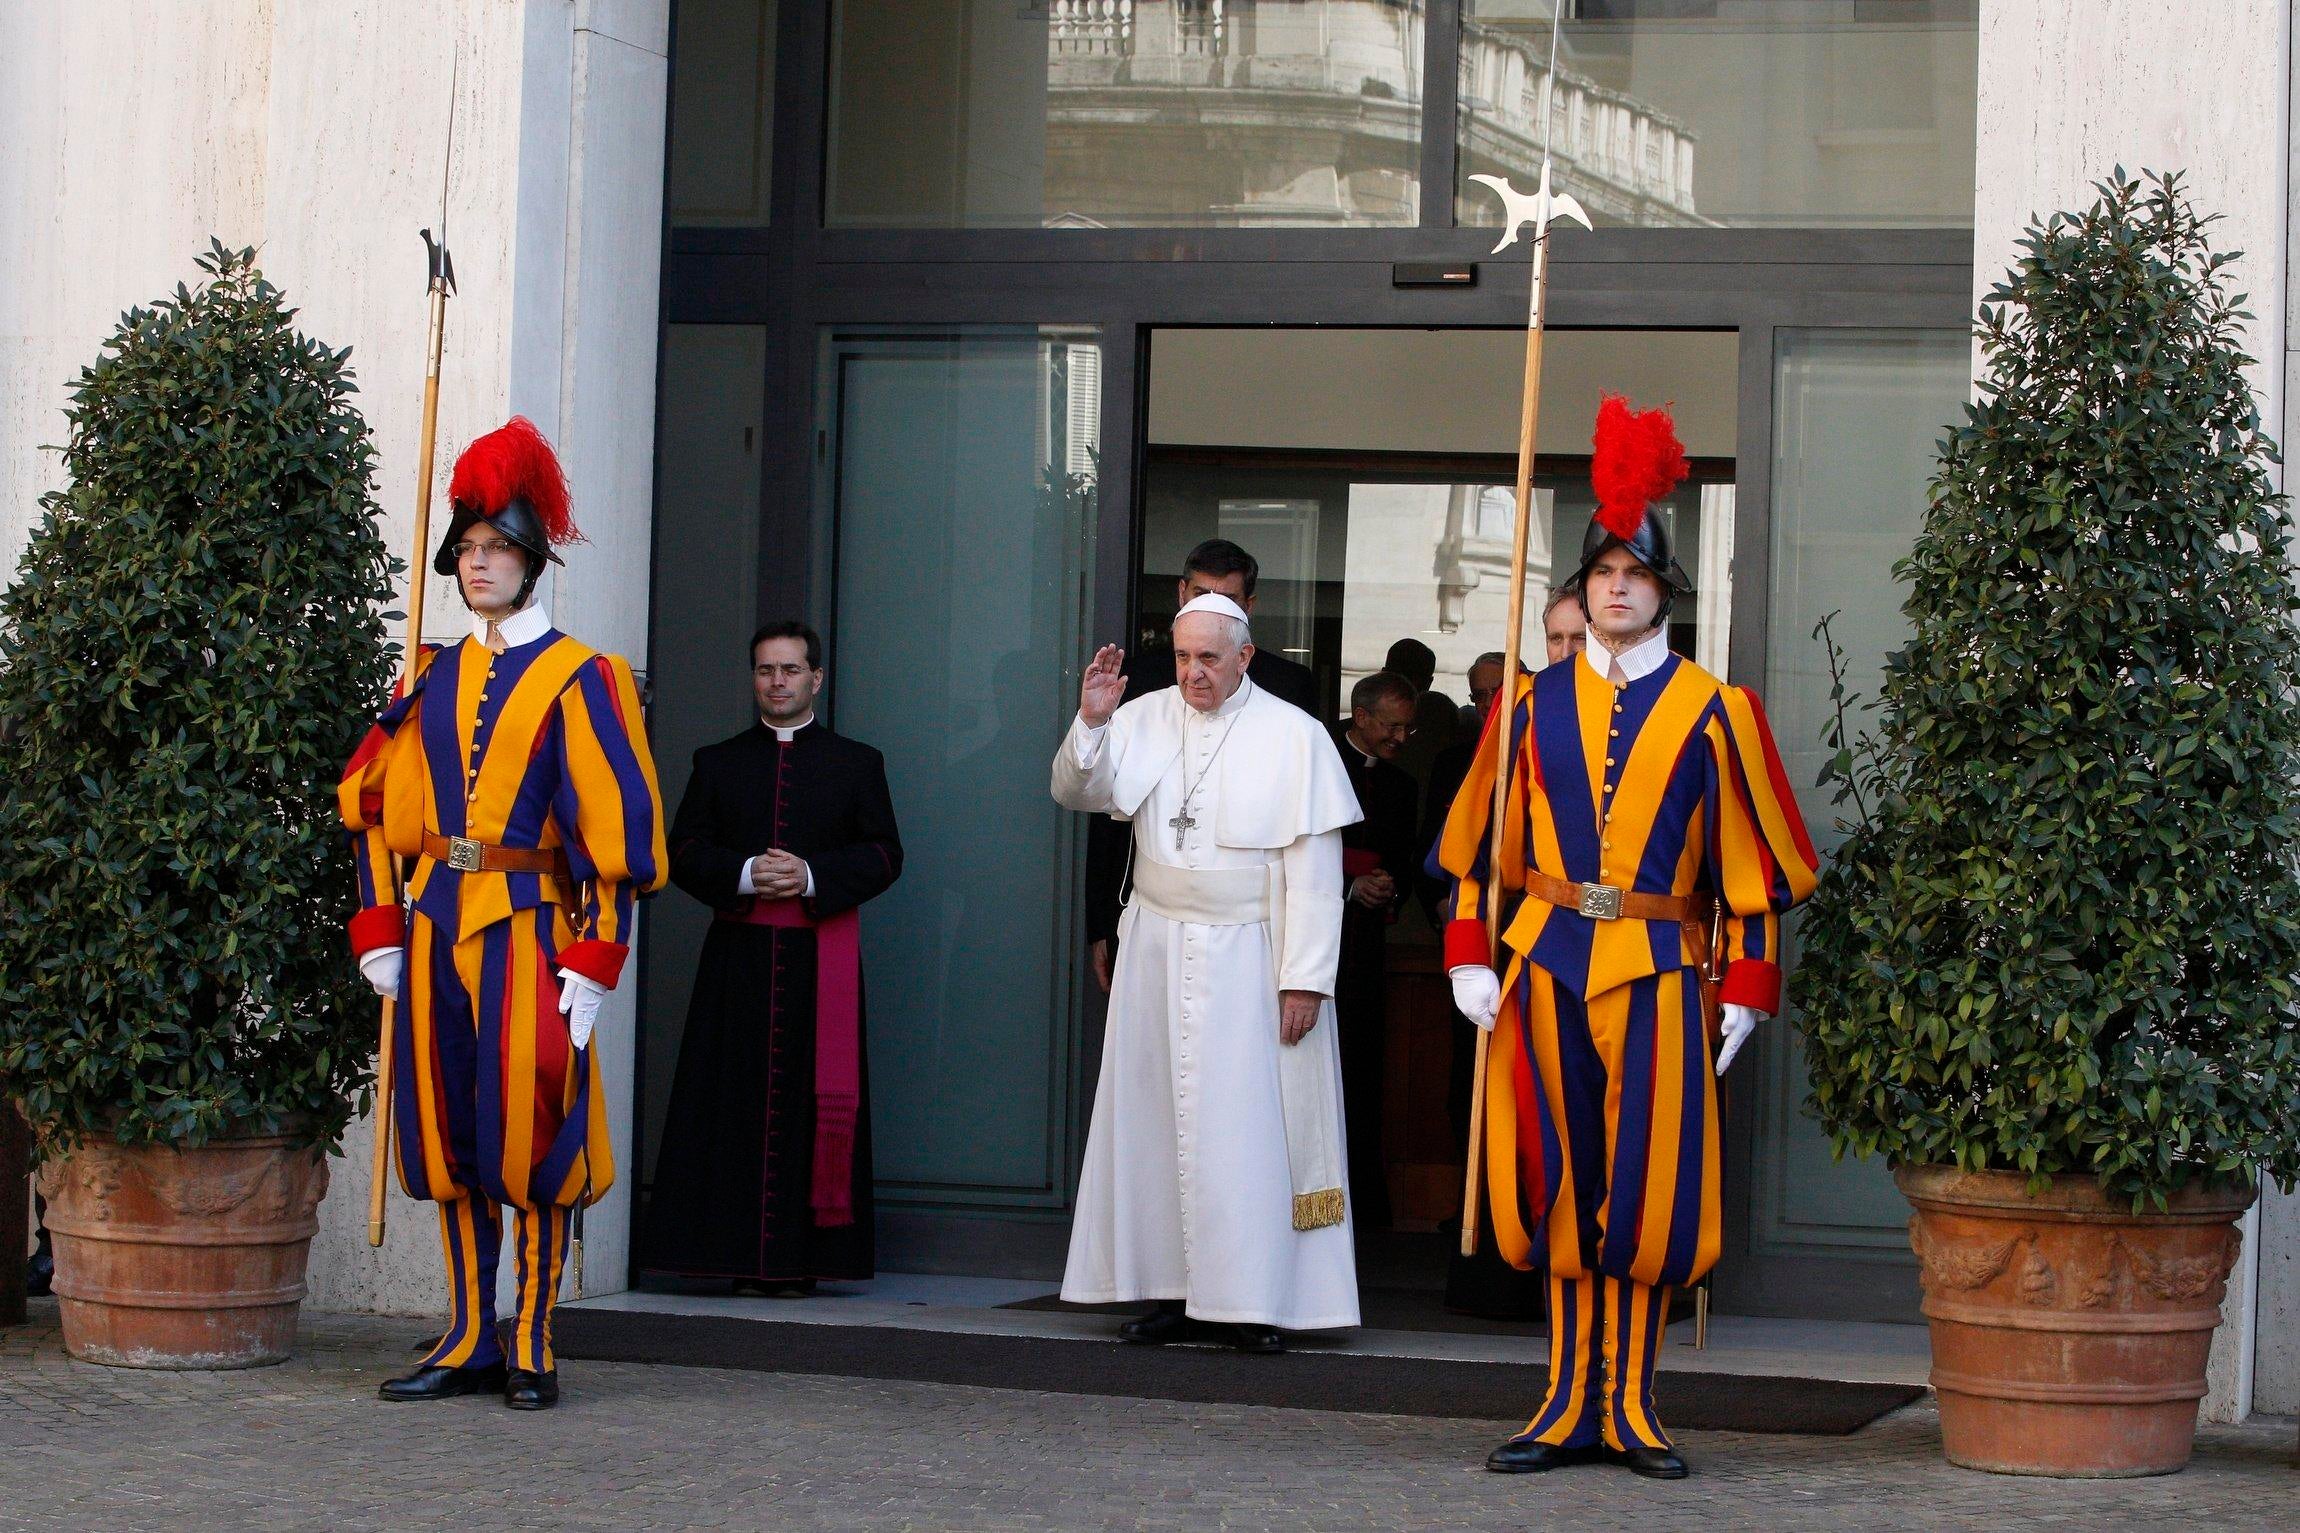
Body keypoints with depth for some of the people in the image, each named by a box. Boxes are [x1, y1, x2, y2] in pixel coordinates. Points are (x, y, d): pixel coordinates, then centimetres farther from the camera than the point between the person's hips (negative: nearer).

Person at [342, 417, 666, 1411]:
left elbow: (615, 825, -7)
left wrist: (595, 961, -13)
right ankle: (469, 1342, 14)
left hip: (528, 926, -5)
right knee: (447, 1134, 7)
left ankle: (533, 1349, 3)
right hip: (435, 927, 5)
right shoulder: (433, 679, 13)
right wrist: (379, 930, 5)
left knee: (529, 1134, -4)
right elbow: (377, 805, 14)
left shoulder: (577, 681, -3)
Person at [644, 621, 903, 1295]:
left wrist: (813, 877, -12)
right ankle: (745, 1260, -3)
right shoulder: (719, 763, 15)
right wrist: (745, 875, -12)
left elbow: (884, 854, 4)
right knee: (739, 1102, -4)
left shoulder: (857, 763, 12)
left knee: (817, 1102, -5)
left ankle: (800, 1257, -3)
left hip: (823, 956, -1)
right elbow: (684, 851, 7)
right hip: (739, 955, 1)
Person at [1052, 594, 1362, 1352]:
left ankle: (1254, 1302, -2)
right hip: (1157, 952, 4)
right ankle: (1172, 1290, 11)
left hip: (1249, 960, -4)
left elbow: (1314, 868, -7)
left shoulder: (1293, 736, -5)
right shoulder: (1145, 720, 4)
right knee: (1157, 1117, 5)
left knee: (1249, 1125, -5)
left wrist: (1306, 976, -11)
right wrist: (1091, 722, -17)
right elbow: (1077, 792, 0)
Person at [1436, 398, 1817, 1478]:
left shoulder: (1713, 712, 4)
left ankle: (1629, 1405, 6)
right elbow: (1476, 842, 12)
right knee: (1560, 1183, 3)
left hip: (1660, 972, -2)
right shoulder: (1534, 703, 9)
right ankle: (1571, 1404, 9)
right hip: (1547, 965, 2)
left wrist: (1746, 990, -1)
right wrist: (1470, 958, 3)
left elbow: (1750, 862, 4)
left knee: (1648, 1187, -3)